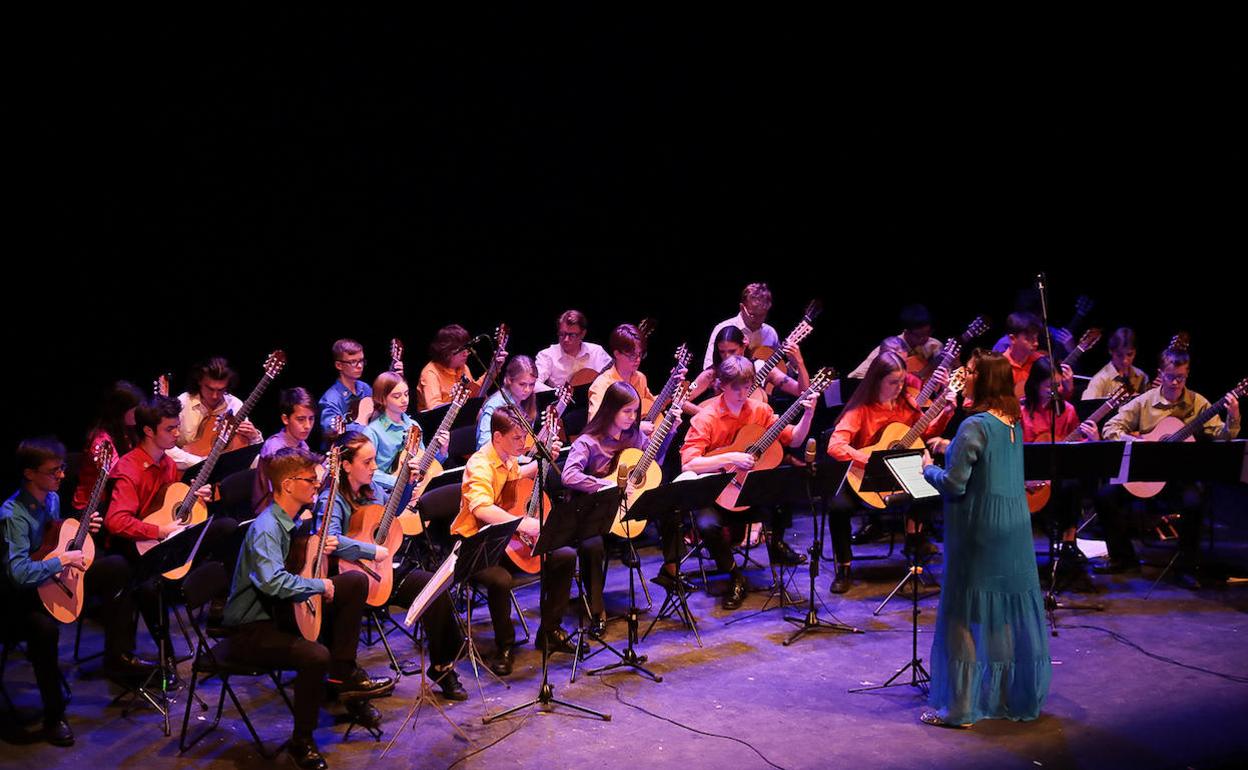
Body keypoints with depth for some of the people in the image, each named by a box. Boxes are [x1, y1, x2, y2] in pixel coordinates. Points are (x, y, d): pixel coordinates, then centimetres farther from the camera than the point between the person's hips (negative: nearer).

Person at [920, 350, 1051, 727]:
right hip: (1015, 527, 8)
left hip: (979, 532, -8)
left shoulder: (975, 426, -19)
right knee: (1014, 612, 15)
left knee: (967, 615, 0)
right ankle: (1021, 696, 25)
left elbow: (954, 484, -20)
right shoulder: (1014, 424, 8)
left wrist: (929, 468, -2)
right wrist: (951, 450, 16)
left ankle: (960, 706, 6)